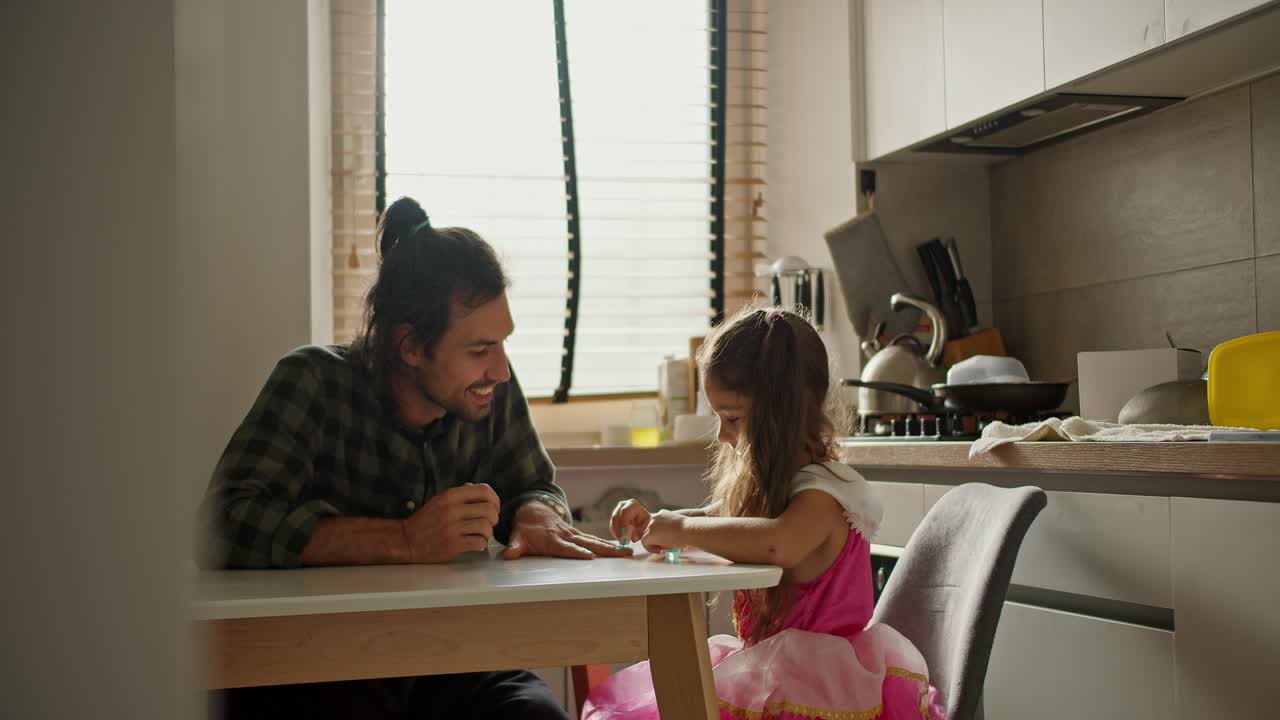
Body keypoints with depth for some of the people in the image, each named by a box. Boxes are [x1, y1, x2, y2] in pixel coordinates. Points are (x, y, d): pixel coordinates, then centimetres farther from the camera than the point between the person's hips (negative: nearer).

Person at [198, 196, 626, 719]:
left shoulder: (493, 390, -1)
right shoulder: (313, 383, -13)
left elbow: (534, 487, 14)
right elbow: (226, 524, -24)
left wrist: (537, 517, -12)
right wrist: (405, 540, -32)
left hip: (450, 667, 3)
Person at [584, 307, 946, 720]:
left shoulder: (822, 493, -17)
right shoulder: (762, 483, 9)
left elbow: (778, 543, -40)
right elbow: (714, 519, 28)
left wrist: (681, 529, -27)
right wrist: (653, 523, 7)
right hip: (764, 665, 9)